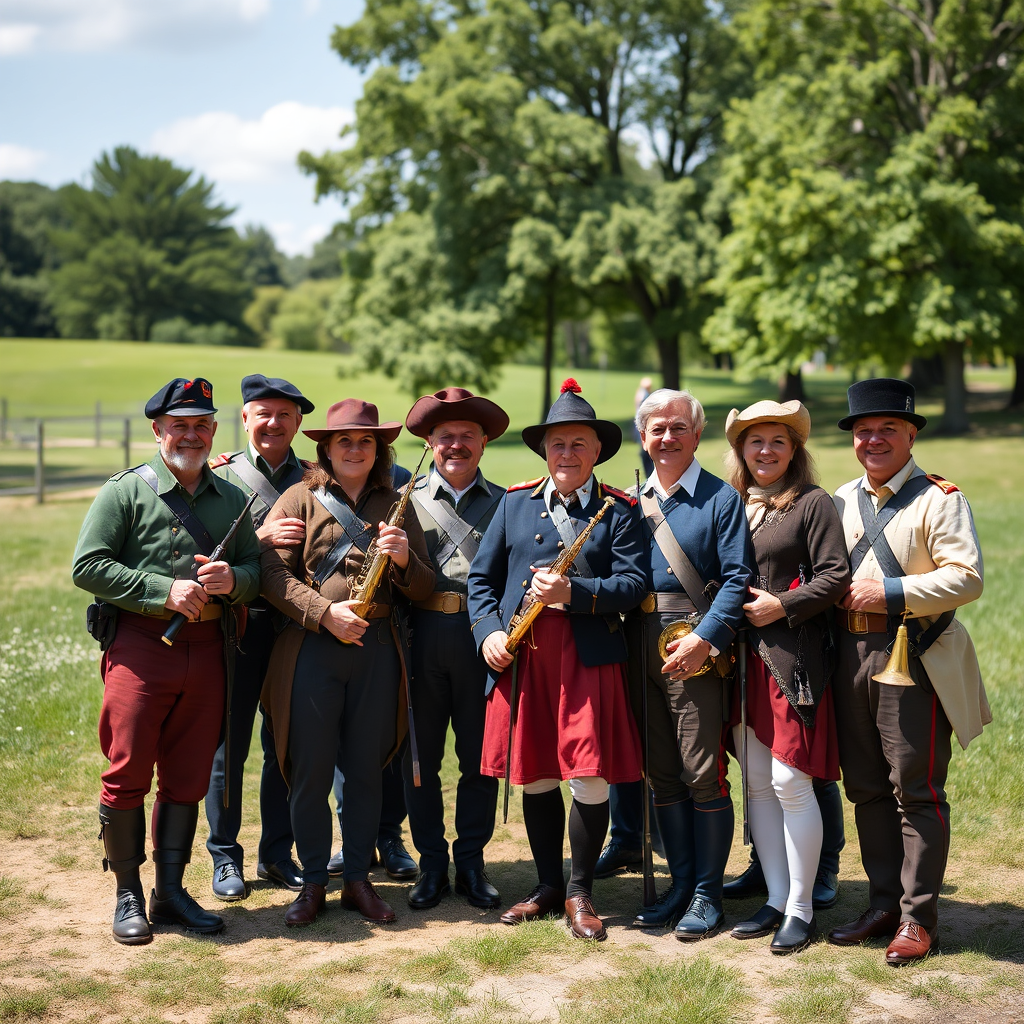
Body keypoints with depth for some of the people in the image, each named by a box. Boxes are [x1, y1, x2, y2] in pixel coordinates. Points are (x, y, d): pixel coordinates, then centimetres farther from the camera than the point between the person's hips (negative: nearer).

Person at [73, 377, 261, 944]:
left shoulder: (232, 499, 15)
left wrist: (233, 579, -8)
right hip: (139, 646, -4)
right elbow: (87, 567, -6)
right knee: (127, 775, -2)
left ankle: (170, 891, 20)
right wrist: (164, 591, -14)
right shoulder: (126, 490, 0)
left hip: (206, 648, 4)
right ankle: (128, 895, 12)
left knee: (187, 778, 9)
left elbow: (257, 568, 16)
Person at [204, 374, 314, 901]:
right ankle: (225, 857, 17)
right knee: (229, 745, 4)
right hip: (239, 627, -3)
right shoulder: (223, 476, 1)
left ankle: (277, 854, 23)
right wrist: (260, 539, -21)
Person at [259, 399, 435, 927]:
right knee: (310, 770, 2)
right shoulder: (300, 498, 4)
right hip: (311, 648, -2)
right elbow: (274, 574, -5)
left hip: (376, 650, 2)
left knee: (366, 769, 8)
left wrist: (404, 558, -10)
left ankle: (358, 879, 21)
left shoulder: (395, 505, 13)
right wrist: (325, 612, -16)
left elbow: (424, 589, 11)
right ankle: (313, 882, 16)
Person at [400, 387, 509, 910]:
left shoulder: (503, 503, 12)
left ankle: (471, 862, 17)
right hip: (421, 635, 0)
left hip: (481, 635, 0)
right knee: (420, 752, 4)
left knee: (481, 754, 4)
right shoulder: (408, 498, 11)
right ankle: (431, 863, 17)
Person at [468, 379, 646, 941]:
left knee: (591, 779, -5)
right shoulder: (514, 503, 12)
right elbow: (482, 578, 12)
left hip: (590, 657, -2)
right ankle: (547, 886, 26)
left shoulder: (618, 510, 4)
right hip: (522, 657, 3)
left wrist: (574, 591, -19)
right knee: (534, 778, 9)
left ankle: (579, 892, 13)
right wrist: (489, 631, -3)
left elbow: (632, 583, -6)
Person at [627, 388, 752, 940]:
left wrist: (703, 638, -17)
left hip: (696, 647, -5)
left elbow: (737, 579, -7)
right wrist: (625, 638, 3)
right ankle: (680, 882, 22)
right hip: (641, 646, 5)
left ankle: (707, 894, 7)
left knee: (703, 775, -3)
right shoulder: (632, 501, 14)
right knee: (661, 773, 10)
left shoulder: (721, 498, -1)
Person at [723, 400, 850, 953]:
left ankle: (801, 908, 6)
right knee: (757, 783, 9)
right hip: (743, 658, 6)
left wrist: (782, 606, -15)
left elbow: (836, 575, -9)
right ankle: (776, 899, 20)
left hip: (794, 657, -6)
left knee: (790, 781, -7)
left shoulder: (813, 503, -3)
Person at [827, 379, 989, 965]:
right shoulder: (841, 500, 14)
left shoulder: (939, 498, -5)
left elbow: (967, 579, -14)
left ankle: (918, 917, 7)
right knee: (866, 788, 11)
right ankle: (884, 903, 22)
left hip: (913, 658, -6)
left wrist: (889, 593, -17)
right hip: (852, 658, 6)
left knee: (917, 790, -2)